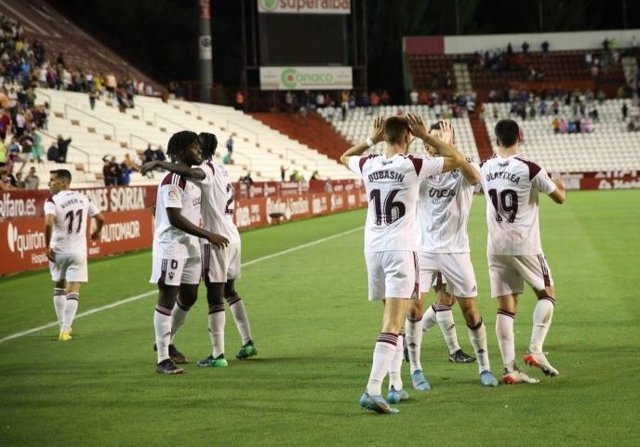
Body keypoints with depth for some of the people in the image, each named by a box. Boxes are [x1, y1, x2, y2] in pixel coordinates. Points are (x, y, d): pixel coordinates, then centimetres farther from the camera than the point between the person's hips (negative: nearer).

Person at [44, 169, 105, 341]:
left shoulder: (52, 201, -11)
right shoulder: (83, 198, 4)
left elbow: (48, 223, -27)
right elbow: (100, 219, 8)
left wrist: (48, 246, -17)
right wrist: (97, 232, 28)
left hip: (58, 250, -2)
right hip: (78, 250, 2)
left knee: (59, 287, 18)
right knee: (73, 290, 2)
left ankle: (63, 326, 23)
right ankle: (65, 329, -8)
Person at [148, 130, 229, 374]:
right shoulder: (172, 181, -18)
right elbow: (175, 219, -23)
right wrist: (208, 235, -22)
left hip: (191, 245, 9)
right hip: (171, 246, -9)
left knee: (189, 297, 16)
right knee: (167, 299, -4)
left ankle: (165, 342, 34)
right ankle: (162, 359, 0)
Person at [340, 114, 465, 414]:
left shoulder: (368, 166, 3)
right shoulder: (413, 166, -10)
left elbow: (344, 157, 27)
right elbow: (456, 159, 2)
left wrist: (372, 139, 22)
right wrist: (426, 136, 4)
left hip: (373, 249, 6)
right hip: (400, 250, -6)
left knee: (393, 318, 21)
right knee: (392, 326, -10)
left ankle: (395, 386, 23)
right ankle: (372, 390, -22)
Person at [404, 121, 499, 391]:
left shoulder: (463, 170, -7)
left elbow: (475, 177, -30)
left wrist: (448, 148, -41)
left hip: (455, 251, -1)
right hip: (423, 250, 1)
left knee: (471, 311, 2)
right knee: (414, 306, -10)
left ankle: (484, 367, 19)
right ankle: (415, 370, 1)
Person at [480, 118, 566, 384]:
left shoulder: (486, 169, 2)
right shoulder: (529, 169, -12)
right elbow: (559, 198, 1)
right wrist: (559, 186, 24)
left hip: (496, 247, 4)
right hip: (524, 245, -4)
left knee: (506, 307, 5)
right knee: (546, 295, 13)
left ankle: (509, 367, -2)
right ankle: (535, 350, -1)